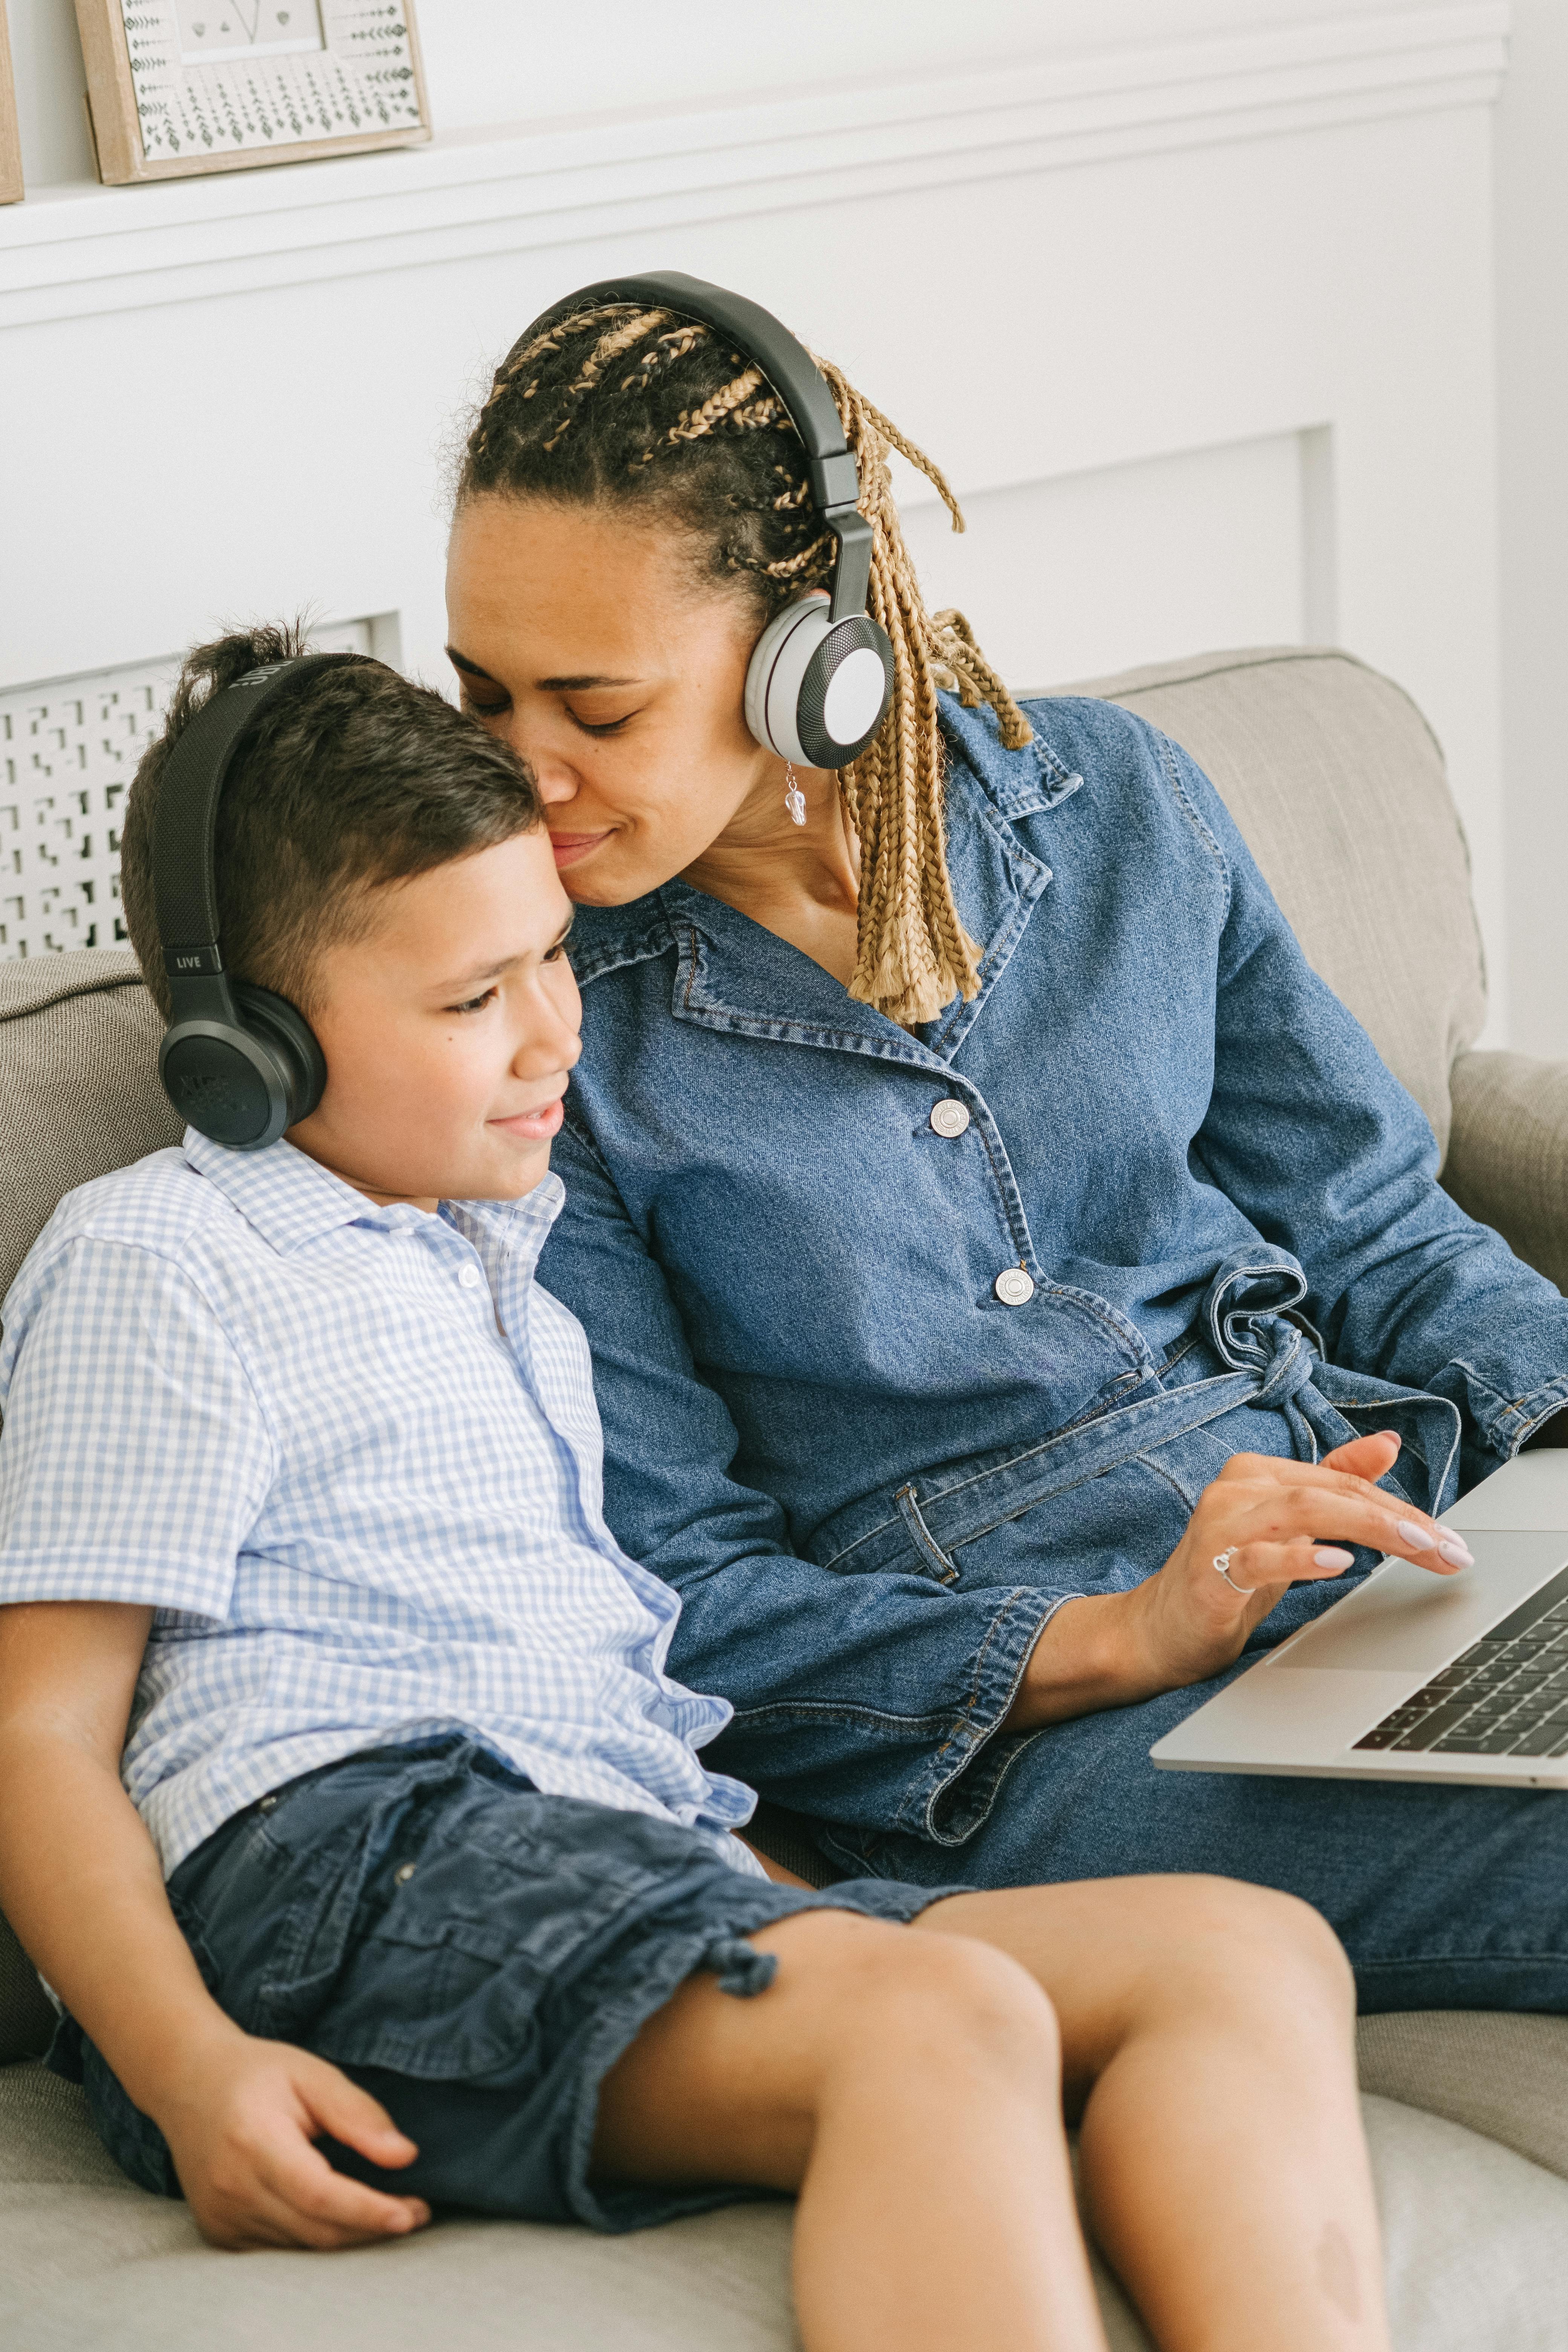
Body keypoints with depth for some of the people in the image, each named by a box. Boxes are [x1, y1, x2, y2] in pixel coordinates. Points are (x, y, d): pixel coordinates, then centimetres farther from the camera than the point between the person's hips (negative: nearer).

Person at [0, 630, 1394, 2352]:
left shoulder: (495, 1266, 32)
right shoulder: (155, 1259, 6)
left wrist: (797, 1896, 20)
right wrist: (189, 2072, -19)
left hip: (639, 1865, 9)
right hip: (347, 1856, -8)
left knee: (1254, 1951, -11)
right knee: (940, 2016, -35)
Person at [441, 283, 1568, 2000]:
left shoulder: (1112, 804, 7)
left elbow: (1367, 1225, 14)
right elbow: (681, 1598, -5)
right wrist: (1111, 1642, -18)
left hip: (1391, 1522, 6)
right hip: (1002, 1730, -6)